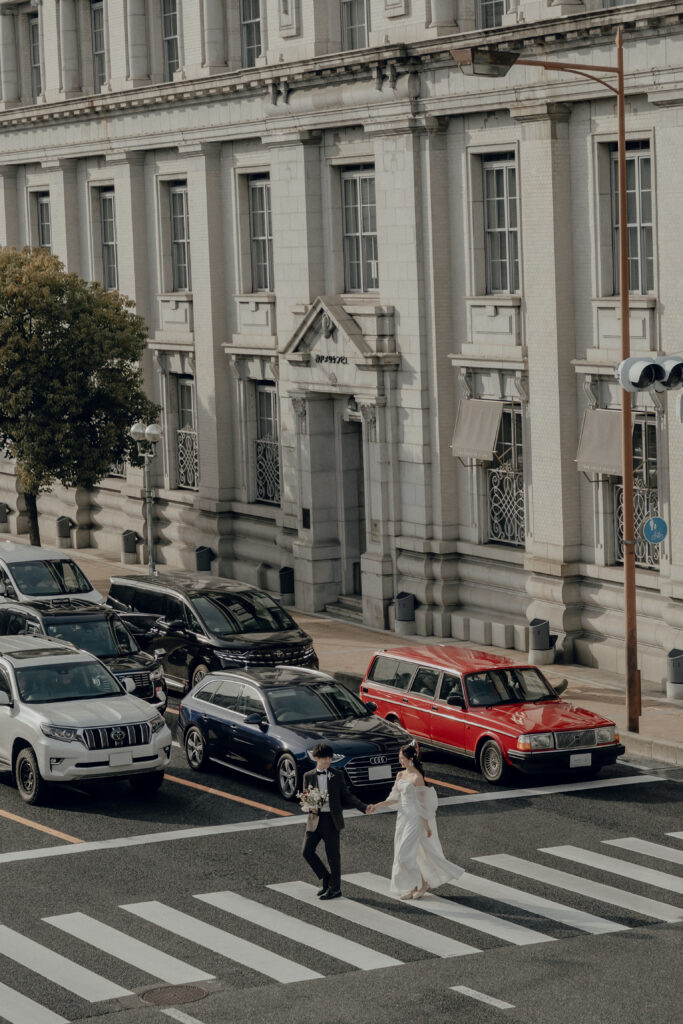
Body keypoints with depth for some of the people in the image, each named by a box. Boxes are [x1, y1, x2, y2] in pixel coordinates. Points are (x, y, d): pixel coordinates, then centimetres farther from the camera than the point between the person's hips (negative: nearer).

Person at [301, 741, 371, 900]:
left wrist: (364, 808, -5)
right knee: (307, 851, -3)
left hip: (331, 819, -2)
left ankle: (335, 887, 12)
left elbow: (347, 796, 6)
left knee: (333, 854, 0)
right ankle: (325, 877, 16)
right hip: (315, 819, 2)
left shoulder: (336, 776, 5)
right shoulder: (308, 777, 8)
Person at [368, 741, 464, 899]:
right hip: (403, 817, 8)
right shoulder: (400, 775, 8)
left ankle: (422, 883, 6)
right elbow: (395, 799, 13)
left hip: (414, 818, -8)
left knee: (405, 853, -9)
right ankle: (413, 887, 16)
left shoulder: (417, 777, -15)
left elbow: (422, 804, -14)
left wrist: (426, 826, -12)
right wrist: (377, 806, 2)